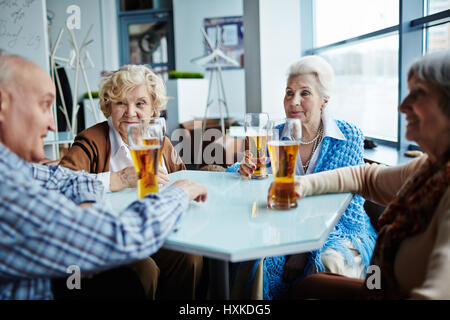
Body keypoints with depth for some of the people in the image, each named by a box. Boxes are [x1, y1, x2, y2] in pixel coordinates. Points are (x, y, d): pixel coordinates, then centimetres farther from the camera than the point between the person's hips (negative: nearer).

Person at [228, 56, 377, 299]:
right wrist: (245, 169, -21)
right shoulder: (275, 137, 3)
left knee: (329, 262, -33)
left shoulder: (349, 137, -5)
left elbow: (350, 208, -9)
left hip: (341, 231, -2)